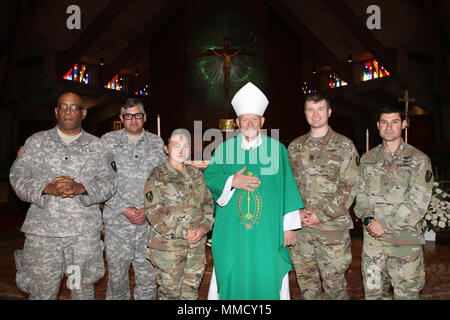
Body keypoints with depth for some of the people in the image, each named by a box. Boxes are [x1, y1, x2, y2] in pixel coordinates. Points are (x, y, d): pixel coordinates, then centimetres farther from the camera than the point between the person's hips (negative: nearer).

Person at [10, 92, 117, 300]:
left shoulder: (96, 146, 8)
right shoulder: (35, 142, 10)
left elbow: (109, 182, 2)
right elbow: (18, 177, 3)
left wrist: (80, 188, -17)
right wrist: (47, 188, -15)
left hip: (85, 231, 0)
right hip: (42, 230, 0)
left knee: (83, 289, 12)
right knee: (42, 291, 6)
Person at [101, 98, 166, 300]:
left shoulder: (156, 143, 11)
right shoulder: (108, 141, 6)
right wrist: (125, 209, -10)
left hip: (150, 221, 1)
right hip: (117, 221, -1)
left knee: (148, 277, 7)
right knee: (117, 276, 6)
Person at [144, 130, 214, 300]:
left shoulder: (196, 174, 11)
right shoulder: (157, 177, -7)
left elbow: (208, 203, 11)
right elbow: (154, 212, -15)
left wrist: (203, 227, -8)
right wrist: (184, 233, -17)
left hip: (197, 246, 5)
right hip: (168, 246, -5)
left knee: (191, 290, 15)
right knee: (170, 292, 6)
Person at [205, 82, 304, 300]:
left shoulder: (277, 149, 3)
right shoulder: (225, 149, 7)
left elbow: (287, 188, 2)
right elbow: (209, 176, 4)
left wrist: (290, 226, -1)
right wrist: (231, 181, -14)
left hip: (267, 233, 0)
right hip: (232, 234, 1)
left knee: (266, 280, 6)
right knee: (233, 280, 8)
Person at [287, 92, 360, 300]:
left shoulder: (344, 146, 0)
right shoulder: (295, 147, 11)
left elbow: (350, 186, -6)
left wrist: (322, 214, -13)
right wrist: (297, 211, -5)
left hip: (332, 227, -3)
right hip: (299, 227, 4)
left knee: (334, 283, 5)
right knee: (306, 283, 13)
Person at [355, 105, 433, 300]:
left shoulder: (418, 160, -2)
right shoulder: (367, 159, 10)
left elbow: (418, 202, -10)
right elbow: (361, 193, 10)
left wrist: (385, 224, -15)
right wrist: (368, 219, -8)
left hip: (405, 240, -3)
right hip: (371, 238, 4)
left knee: (406, 293, 5)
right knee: (373, 291, 12)